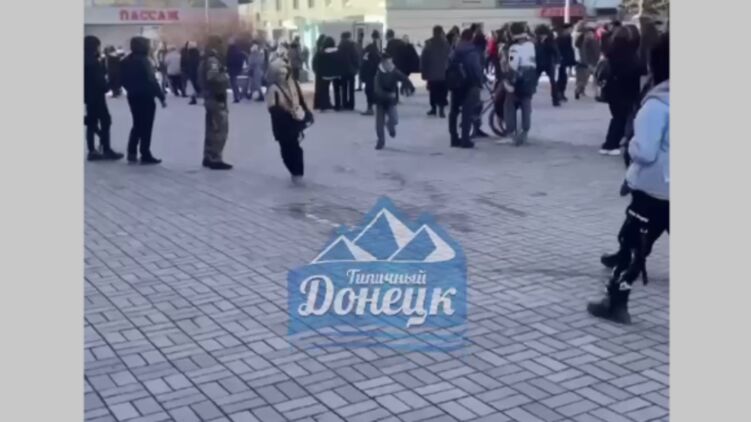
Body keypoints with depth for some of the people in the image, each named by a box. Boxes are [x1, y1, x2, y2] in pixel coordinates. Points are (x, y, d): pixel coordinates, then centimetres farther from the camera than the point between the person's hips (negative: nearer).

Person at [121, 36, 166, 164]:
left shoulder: (126, 61, 7)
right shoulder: (144, 61, -18)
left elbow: (124, 80, 12)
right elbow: (151, 81, -20)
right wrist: (161, 97, -16)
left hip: (133, 96, 8)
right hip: (145, 97, -8)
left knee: (137, 125, 17)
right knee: (146, 126, 0)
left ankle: (132, 153, 14)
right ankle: (145, 155, 3)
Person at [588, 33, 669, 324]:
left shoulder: (659, 102, -19)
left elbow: (644, 151, -21)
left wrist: (631, 146, -1)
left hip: (656, 187, -6)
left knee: (633, 243, 4)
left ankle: (616, 302, 11)